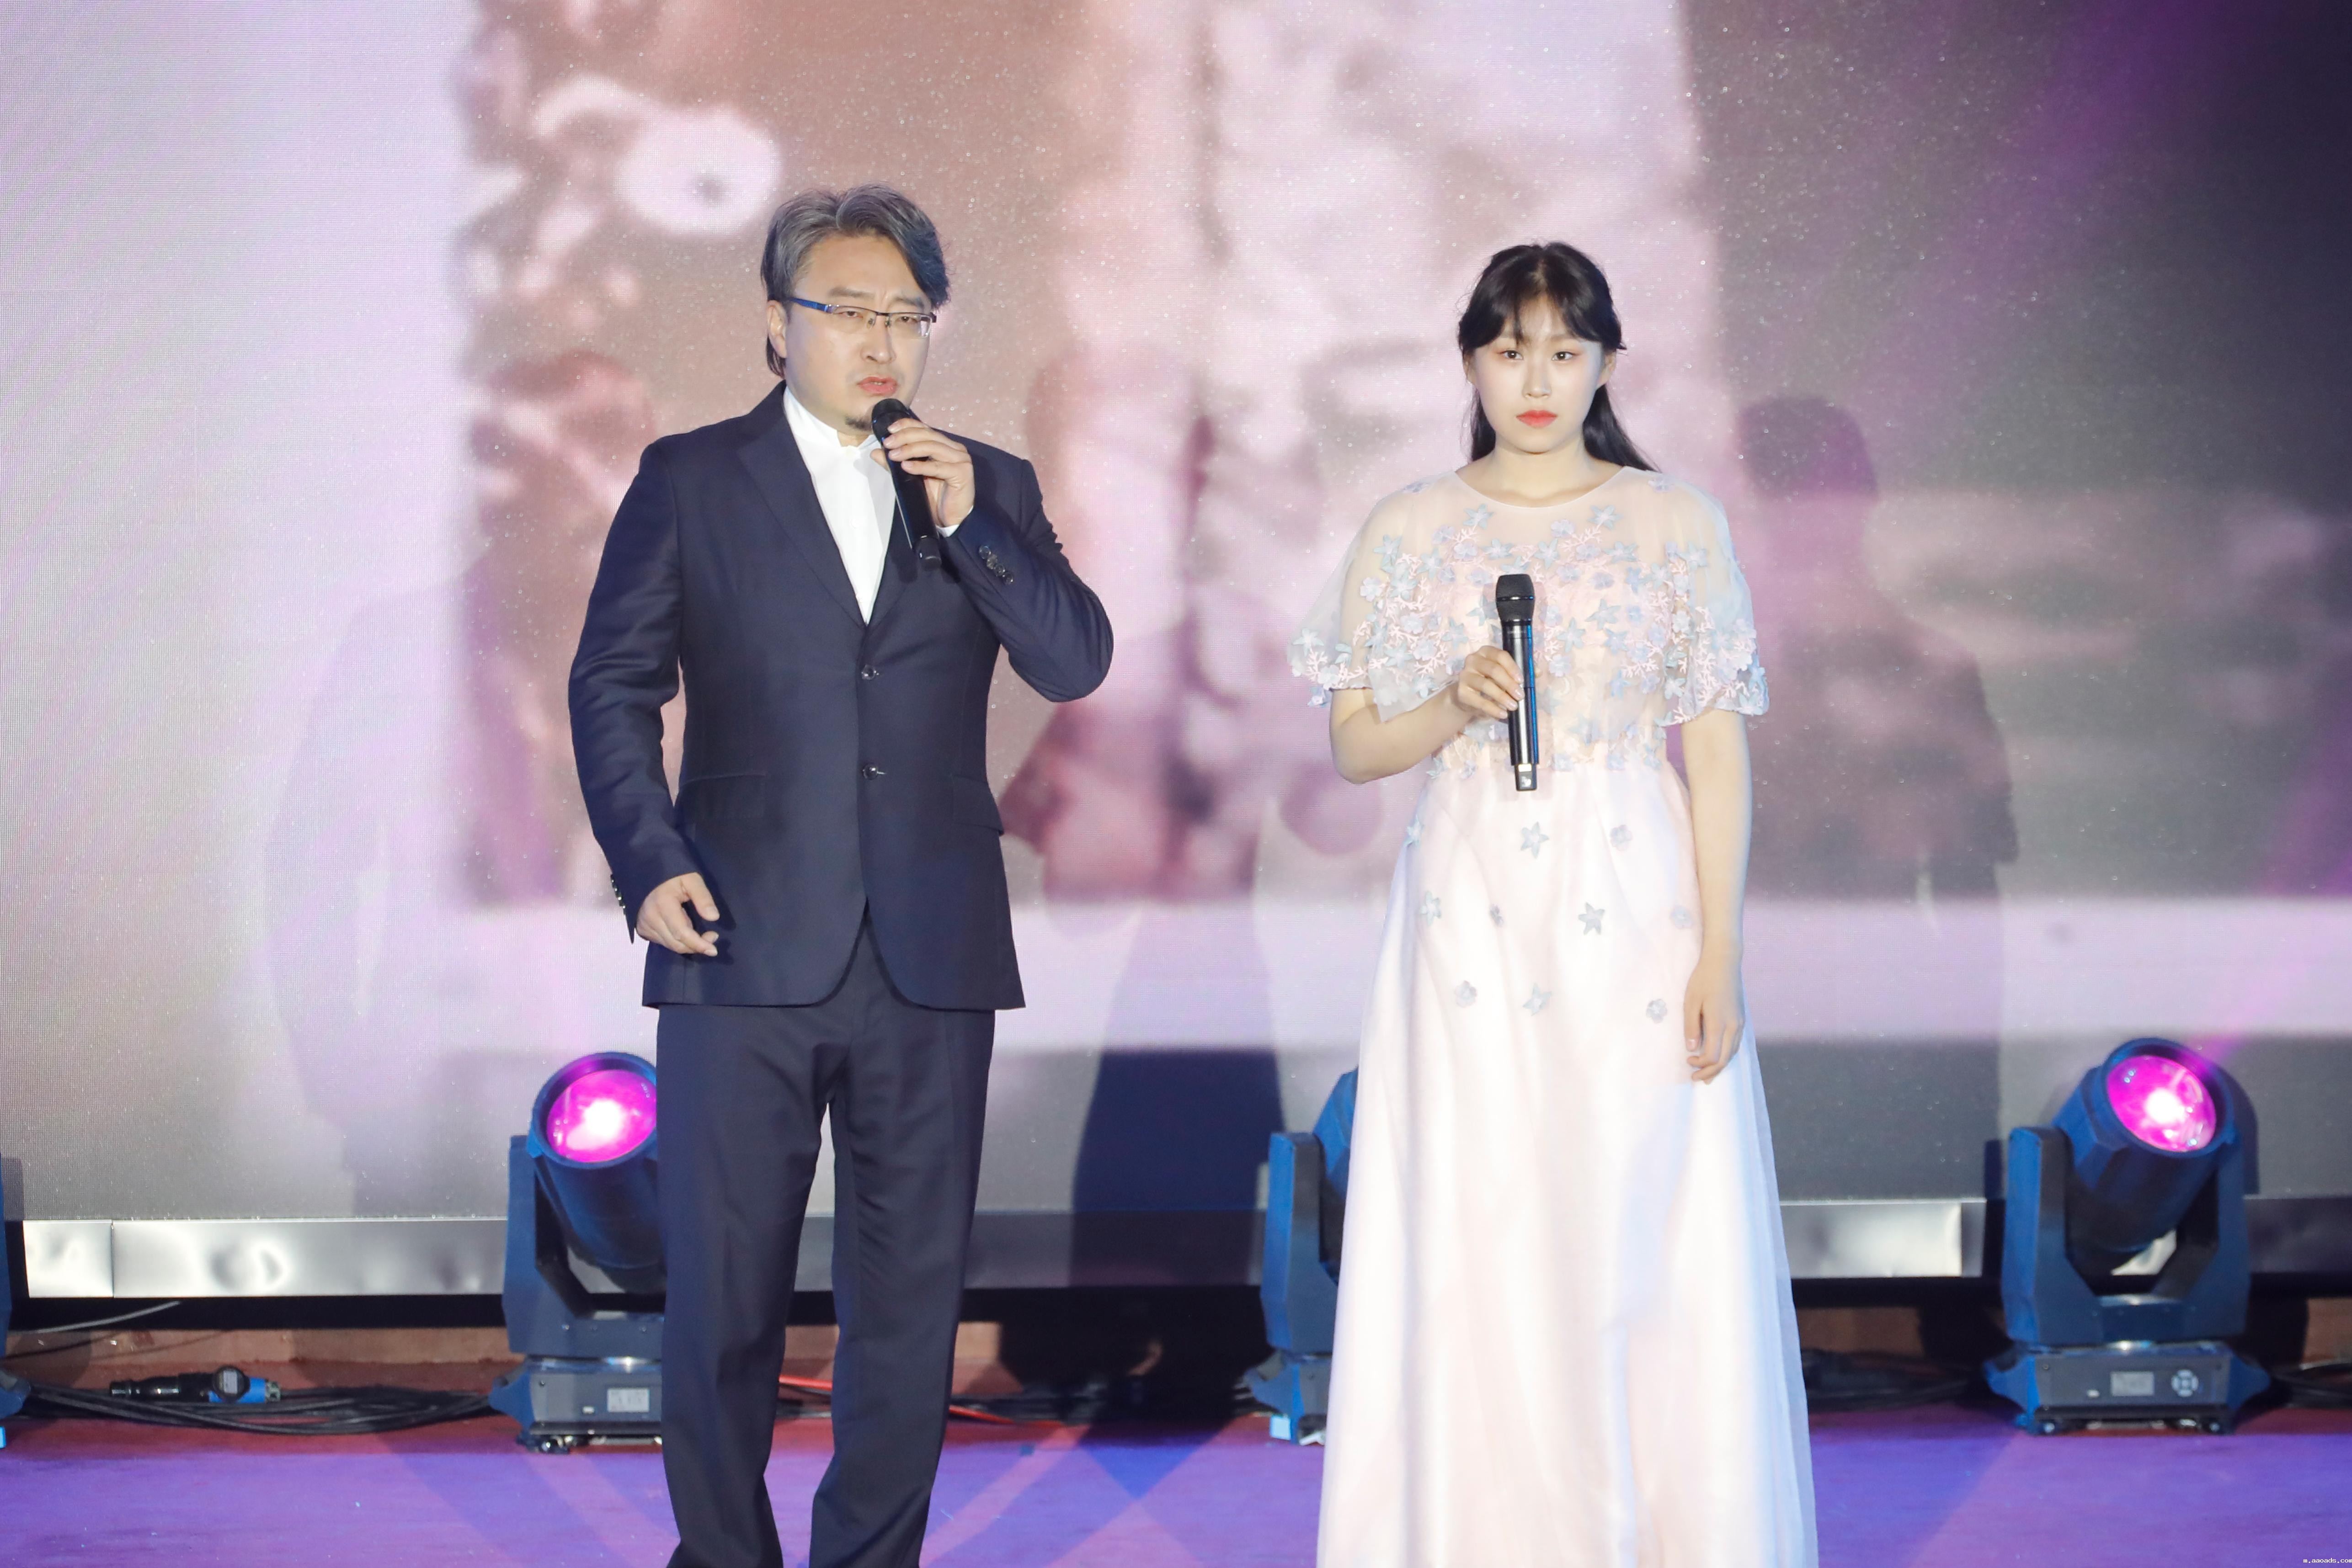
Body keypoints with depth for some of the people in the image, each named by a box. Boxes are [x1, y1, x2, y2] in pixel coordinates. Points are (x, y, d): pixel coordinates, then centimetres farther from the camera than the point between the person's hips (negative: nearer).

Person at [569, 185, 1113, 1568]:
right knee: (724, 1293, 3)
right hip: (746, 948, -2)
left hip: (934, 960, 2)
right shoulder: (690, 480, 5)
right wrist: (650, 867, -8)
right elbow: (615, 683, 4)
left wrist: (971, 523, -12)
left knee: (913, 1291, 6)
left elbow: (1078, 664, 1)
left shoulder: (990, 487, 11)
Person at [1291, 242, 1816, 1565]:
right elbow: (1358, 747, 9)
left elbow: (1719, 754, 1)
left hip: (1635, 920, -1)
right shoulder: (1411, 533, 7)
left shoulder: (1679, 525, 3)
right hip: (1471, 920, 1)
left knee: (1645, 1241, -3)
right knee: (1476, 1246, 1)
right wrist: (1457, 705, -11)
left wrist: (1719, 957, -6)